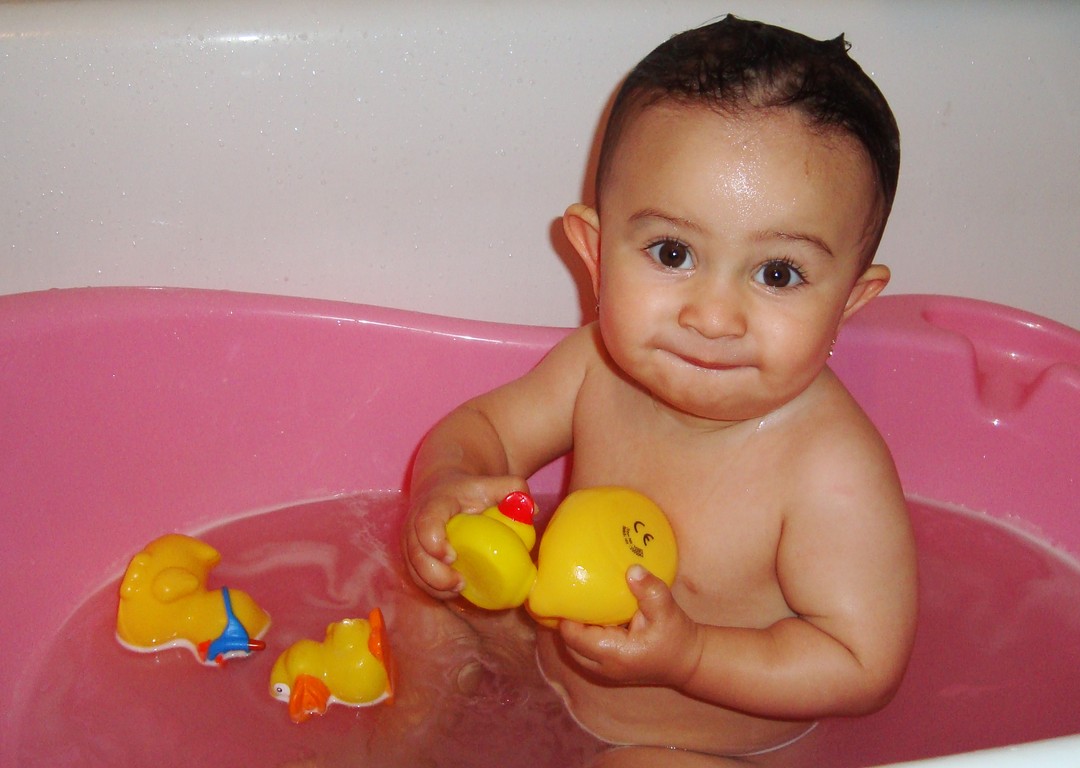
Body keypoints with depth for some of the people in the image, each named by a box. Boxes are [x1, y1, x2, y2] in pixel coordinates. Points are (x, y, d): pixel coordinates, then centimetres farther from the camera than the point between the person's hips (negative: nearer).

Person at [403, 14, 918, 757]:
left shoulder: (832, 474, -35)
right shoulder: (603, 364, -18)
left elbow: (865, 667, -27)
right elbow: (488, 427, -3)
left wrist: (687, 656, -37)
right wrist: (443, 488, -27)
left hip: (710, 744, -5)